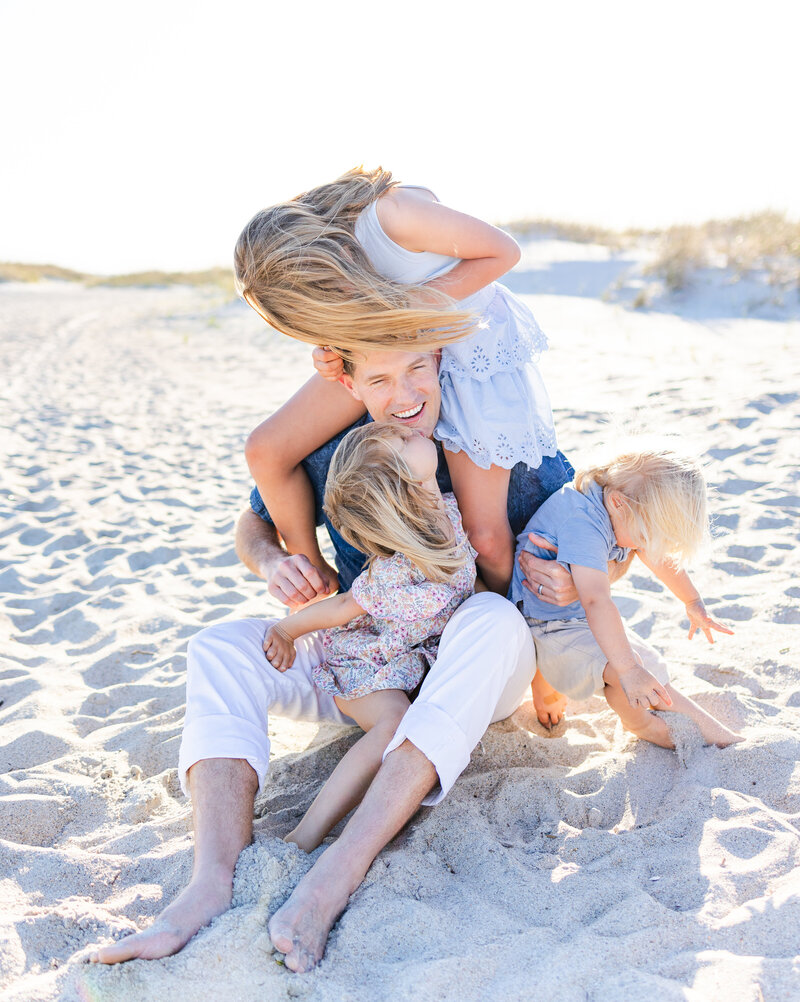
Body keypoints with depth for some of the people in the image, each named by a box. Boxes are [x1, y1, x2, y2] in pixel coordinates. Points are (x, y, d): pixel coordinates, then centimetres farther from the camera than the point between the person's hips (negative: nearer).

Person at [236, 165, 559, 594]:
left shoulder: (395, 213, -36)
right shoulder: (300, 271, -16)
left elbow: (503, 251, -22)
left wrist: (414, 304, -30)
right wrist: (332, 349, -18)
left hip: (472, 344, -5)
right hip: (392, 344, 5)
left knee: (485, 538, -7)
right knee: (266, 450, -8)